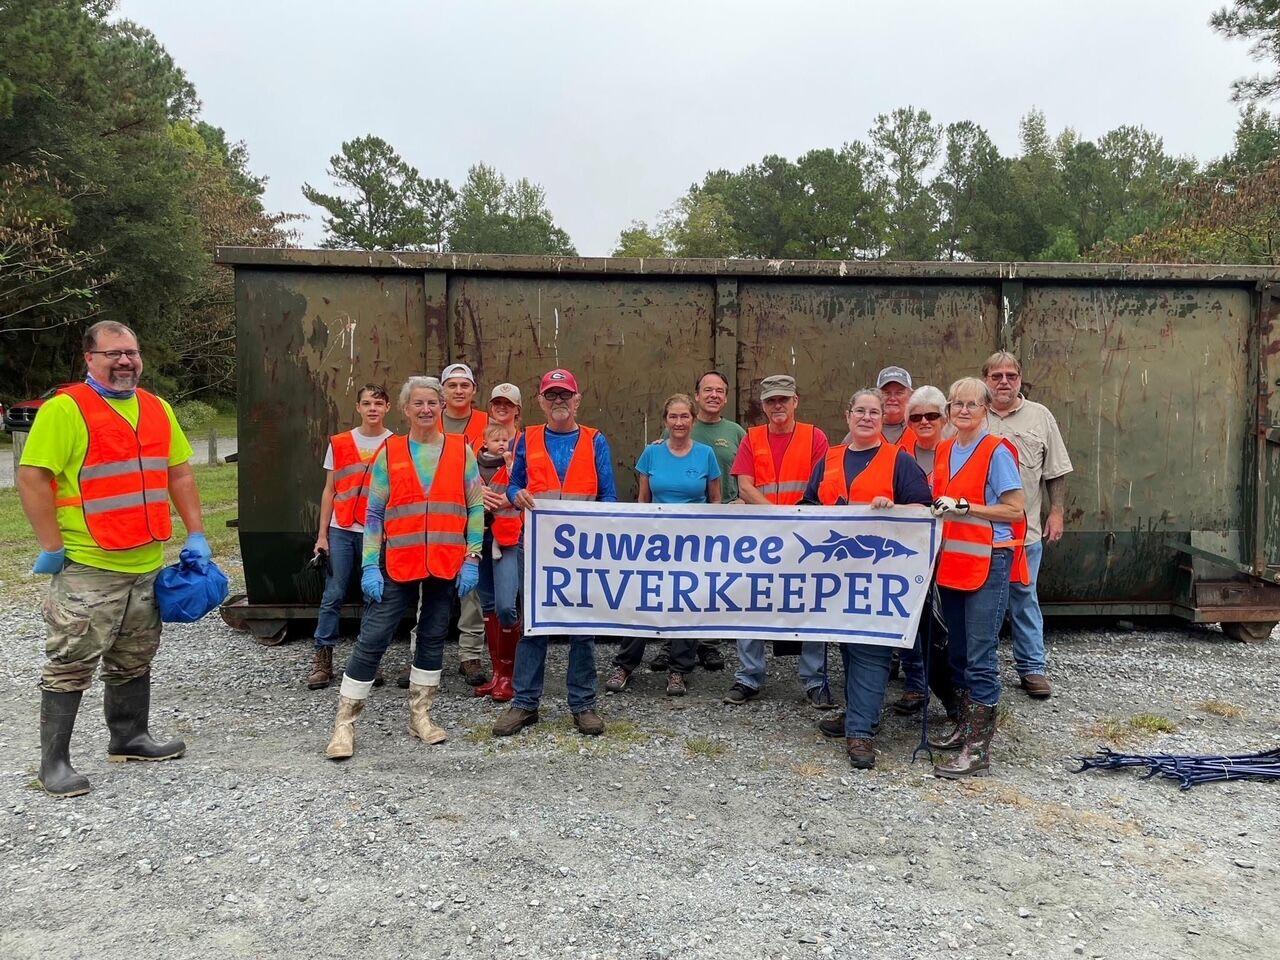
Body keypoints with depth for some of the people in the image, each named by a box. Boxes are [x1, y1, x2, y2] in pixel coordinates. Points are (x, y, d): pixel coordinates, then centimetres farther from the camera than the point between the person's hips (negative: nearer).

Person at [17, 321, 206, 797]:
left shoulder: (157, 408, 11)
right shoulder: (64, 408, -10)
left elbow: (179, 473, 16)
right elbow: (32, 477, -14)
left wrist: (195, 534, 11)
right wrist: (51, 547, -15)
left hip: (147, 564, 7)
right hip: (87, 566, -7)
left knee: (135, 660, 18)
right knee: (71, 663, 0)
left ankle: (129, 738, 33)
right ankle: (53, 762, 12)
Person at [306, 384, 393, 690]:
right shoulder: (339, 443, 7)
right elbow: (329, 491, 10)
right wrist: (322, 534, 5)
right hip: (341, 530, 1)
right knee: (333, 595, 1)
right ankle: (322, 660, 8)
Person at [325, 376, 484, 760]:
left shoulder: (461, 450, 4)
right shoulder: (389, 453, 3)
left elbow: (476, 508, 6)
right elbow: (373, 513, 3)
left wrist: (471, 560, -1)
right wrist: (369, 566, -4)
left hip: (446, 568, 1)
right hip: (396, 567, -1)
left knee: (433, 639, 11)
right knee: (371, 641, -2)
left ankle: (420, 716, 26)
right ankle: (345, 723, 10)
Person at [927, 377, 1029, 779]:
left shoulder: (997, 452, -9)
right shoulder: (944, 450, 11)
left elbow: (1015, 510, -12)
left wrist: (965, 507, -18)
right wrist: (938, 508, 2)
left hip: (988, 563, -7)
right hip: (952, 561, 7)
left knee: (980, 657, -5)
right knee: (957, 651, 16)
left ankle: (979, 748, 1)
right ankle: (965, 725, 30)